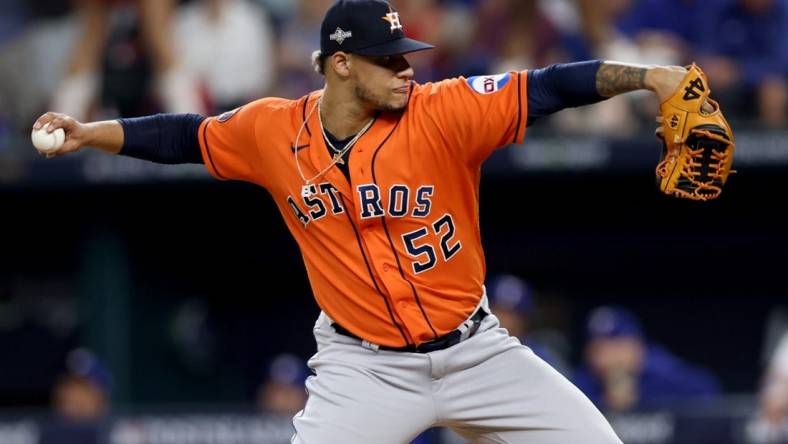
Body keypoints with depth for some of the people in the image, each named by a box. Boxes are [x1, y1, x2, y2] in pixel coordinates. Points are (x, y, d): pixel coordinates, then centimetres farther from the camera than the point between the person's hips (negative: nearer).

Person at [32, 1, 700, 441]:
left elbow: (547, 88, -21)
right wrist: (87, 134, 1)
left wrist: (650, 77, -32)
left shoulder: (440, 113, -14)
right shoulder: (274, 132, -7)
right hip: (365, 367, -1)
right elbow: (186, 137, 9)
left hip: (475, 350, 1)